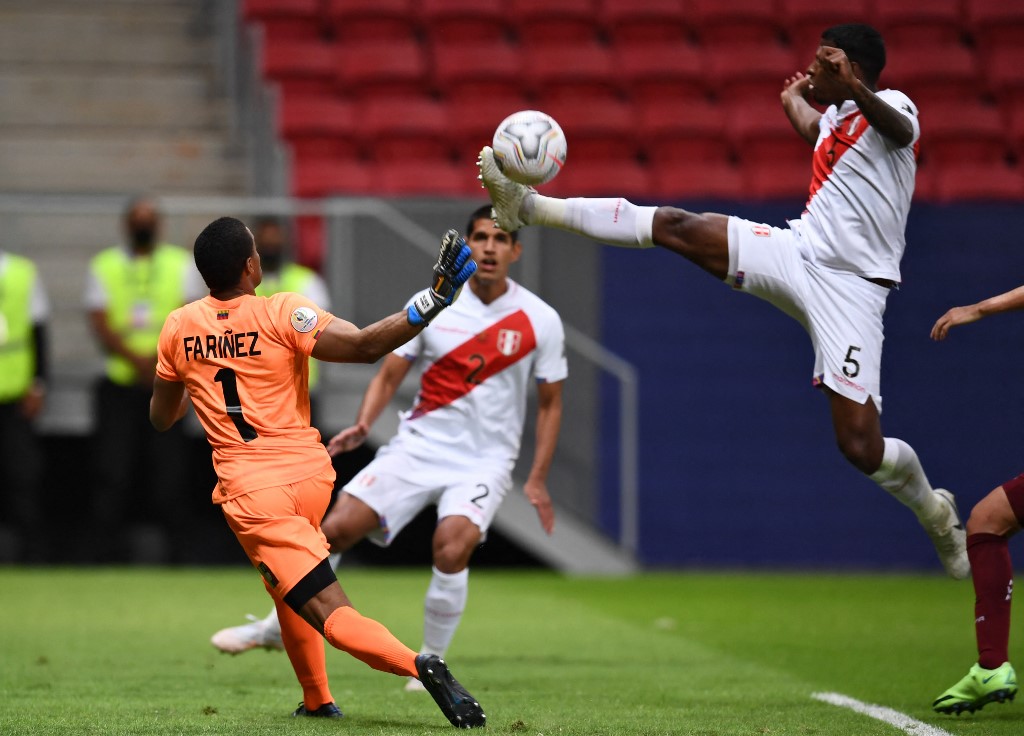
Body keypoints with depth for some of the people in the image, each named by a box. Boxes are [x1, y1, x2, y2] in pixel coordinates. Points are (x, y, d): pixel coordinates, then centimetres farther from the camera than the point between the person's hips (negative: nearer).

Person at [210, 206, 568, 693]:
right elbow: (389, 374, 4)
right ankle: (279, 626, 13)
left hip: (483, 461, -2)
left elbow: (550, 403, 6)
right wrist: (362, 425, -15)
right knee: (336, 528, -10)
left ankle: (431, 663, -8)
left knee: (452, 548, -28)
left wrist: (537, 480, -1)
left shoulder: (540, 321, -3)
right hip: (418, 446, 2)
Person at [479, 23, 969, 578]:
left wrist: (854, 89, -55)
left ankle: (935, 512, 16)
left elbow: (900, 129, -38)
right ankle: (529, 207, -4)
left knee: (861, 446, -14)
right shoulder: (832, 119, 16)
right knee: (675, 227, -9)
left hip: (851, 285, -7)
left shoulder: (892, 107, -9)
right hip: (797, 250, 7)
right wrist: (794, 95, 58)